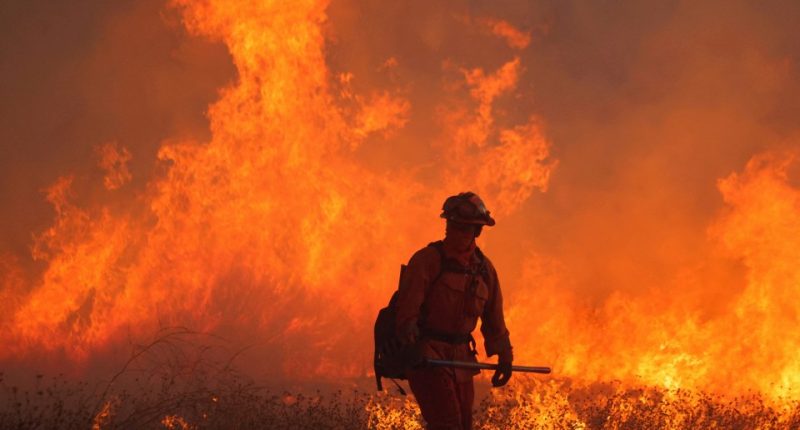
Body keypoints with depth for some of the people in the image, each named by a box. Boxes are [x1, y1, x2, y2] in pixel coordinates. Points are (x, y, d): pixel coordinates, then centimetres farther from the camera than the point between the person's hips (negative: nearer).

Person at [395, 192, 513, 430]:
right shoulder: (426, 260, -10)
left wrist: (504, 356, 22)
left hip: (460, 359, 7)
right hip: (426, 356, -7)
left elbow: (493, 317, 20)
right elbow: (408, 307, -20)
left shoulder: (484, 267, 9)